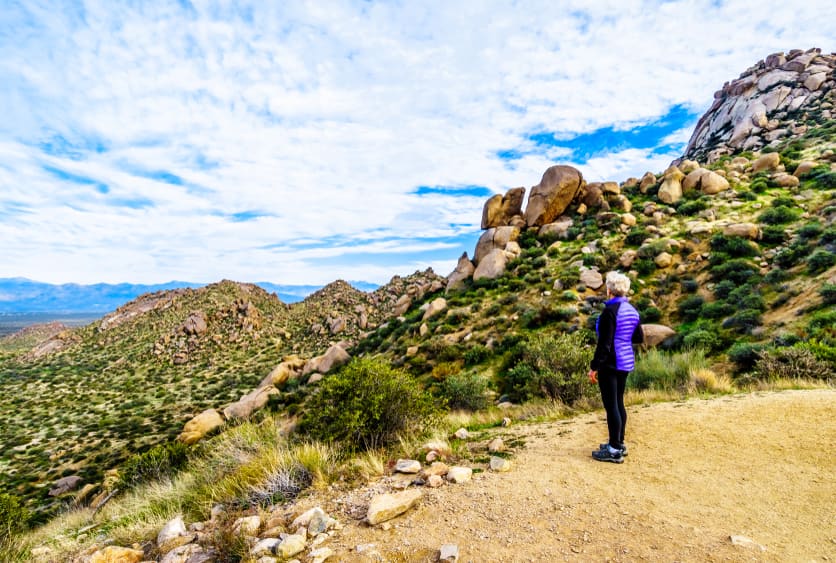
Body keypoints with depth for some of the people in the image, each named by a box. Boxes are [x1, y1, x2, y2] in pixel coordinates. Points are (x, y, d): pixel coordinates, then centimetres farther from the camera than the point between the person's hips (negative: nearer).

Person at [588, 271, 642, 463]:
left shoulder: (610, 311, -19)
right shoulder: (632, 310, 6)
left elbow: (604, 344, -20)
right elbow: (638, 338, 14)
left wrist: (594, 367, -14)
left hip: (610, 364, -9)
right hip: (626, 363, 9)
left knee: (611, 405, 0)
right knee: (618, 403, 17)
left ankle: (615, 451, 8)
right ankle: (619, 443, 29)